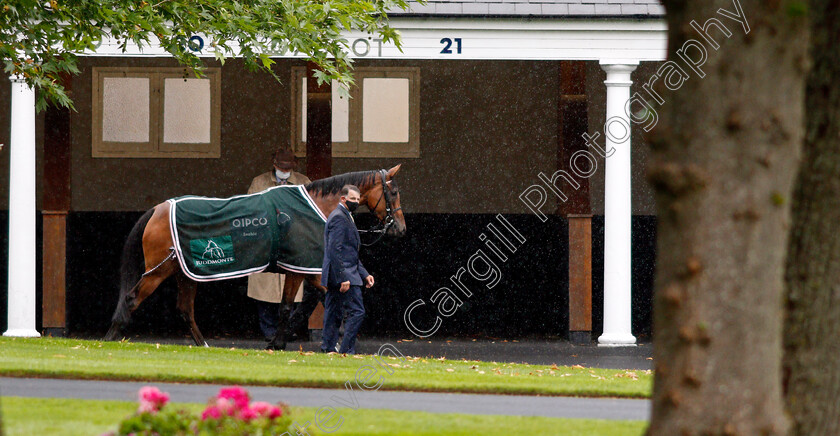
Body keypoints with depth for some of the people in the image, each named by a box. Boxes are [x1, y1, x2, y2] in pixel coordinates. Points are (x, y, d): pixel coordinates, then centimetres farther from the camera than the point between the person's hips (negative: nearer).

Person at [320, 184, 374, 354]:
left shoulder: (346, 217, 21)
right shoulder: (339, 217, -12)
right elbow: (335, 250, -20)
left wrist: (364, 275, 20)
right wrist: (343, 278, -23)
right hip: (342, 274, -11)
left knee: (333, 315, 10)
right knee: (356, 311, -11)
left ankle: (328, 350, 12)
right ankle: (346, 351, -13)